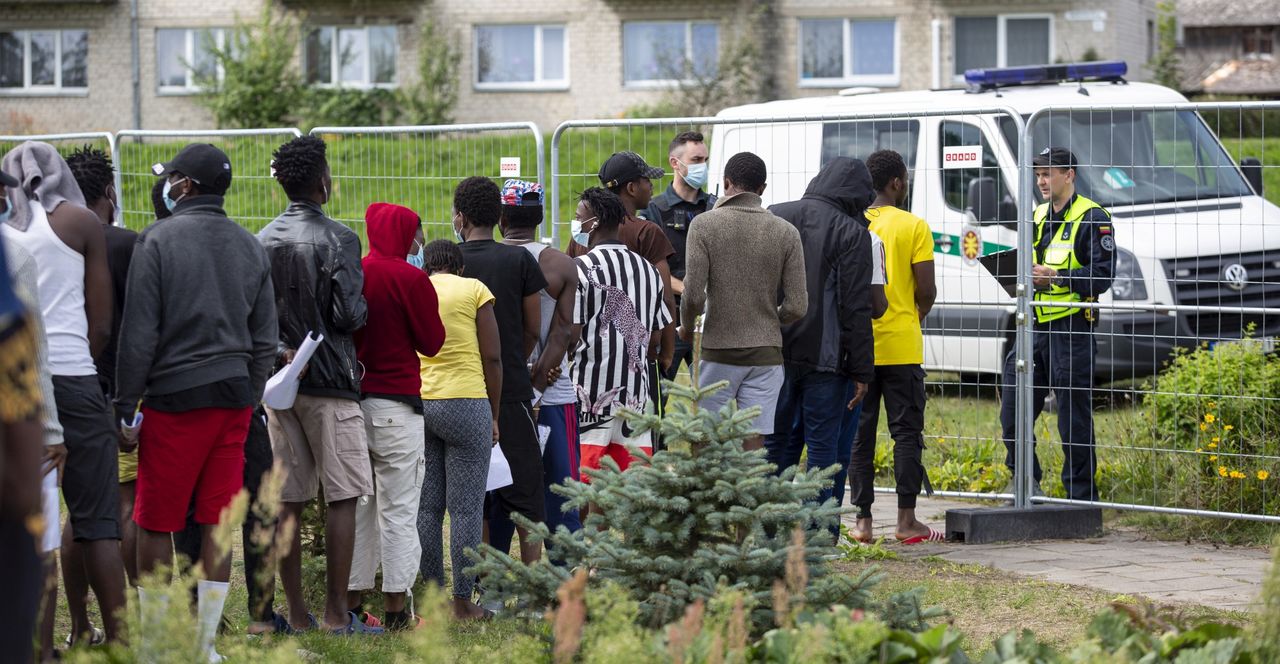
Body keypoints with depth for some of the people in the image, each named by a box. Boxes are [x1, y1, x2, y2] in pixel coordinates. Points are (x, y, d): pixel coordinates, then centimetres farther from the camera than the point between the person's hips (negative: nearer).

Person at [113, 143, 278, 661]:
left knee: (154, 526, 1)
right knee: (217, 526, 6)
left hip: (174, 399, -5)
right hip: (233, 399, 5)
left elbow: (139, 332, -9)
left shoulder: (159, 239, -6)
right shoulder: (250, 247, 11)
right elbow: (265, 340, 14)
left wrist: (124, 406, -6)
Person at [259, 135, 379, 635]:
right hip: (330, 384, -6)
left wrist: (279, 350, 12)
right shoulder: (337, 240, -11)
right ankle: (336, 614, -4)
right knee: (342, 498, -1)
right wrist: (363, 306, 5)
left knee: (288, 501, 7)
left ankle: (297, 614, 9)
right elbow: (348, 315, -15)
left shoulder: (262, 242, 7)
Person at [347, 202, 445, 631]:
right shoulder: (410, 278, -10)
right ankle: (395, 608, -3)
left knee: (357, 505, 12)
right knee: (399, 507, -1)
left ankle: (351, 604, 14)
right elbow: (432, 342, -5)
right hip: (395, 402, -5)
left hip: (350, 398, 5)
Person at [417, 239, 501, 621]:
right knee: (466, 508, -1)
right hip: (464, 402, -4)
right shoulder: (474, 291, 2)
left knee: (427, 507, 9)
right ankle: (463, 603, -1)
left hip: (414, 402, 4)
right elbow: (492, 358, -1)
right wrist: (495, 415, 7)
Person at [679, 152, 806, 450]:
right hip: (766, 353, 2)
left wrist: (686, 325, 9)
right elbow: (797, 306, -2)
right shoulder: (786, 233, 1)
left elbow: (694, 295, -12)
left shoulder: (705, 225, -5)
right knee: (753, 445, 1)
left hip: (719, 349, -2)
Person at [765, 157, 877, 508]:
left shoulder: (774, 217, 8)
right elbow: (856, 308, -10)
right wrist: (862, 371, -7)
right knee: (822, 446, 2)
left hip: (774, 355, 4)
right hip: (825, 358, -4)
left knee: (777, 442, 13)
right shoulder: (852, 233, -7)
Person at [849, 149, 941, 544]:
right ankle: (906, 522, 1)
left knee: (860, 434, 7)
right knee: (906, 432, 3)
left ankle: (863, 520, 6)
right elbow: (927, 290, -8)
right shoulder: (913, 226, -6)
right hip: (901, 346, -3)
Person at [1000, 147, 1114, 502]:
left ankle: (1081, 496, 4)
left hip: (1072, 330, -7)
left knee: (1074, 419, -3)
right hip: (1034, 327, 7)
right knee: (1013, 413, 6)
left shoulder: (1092, 217, -6)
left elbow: (1102, 274, -13)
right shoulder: (1037, 218, 18)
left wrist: (1055, 276, -22)